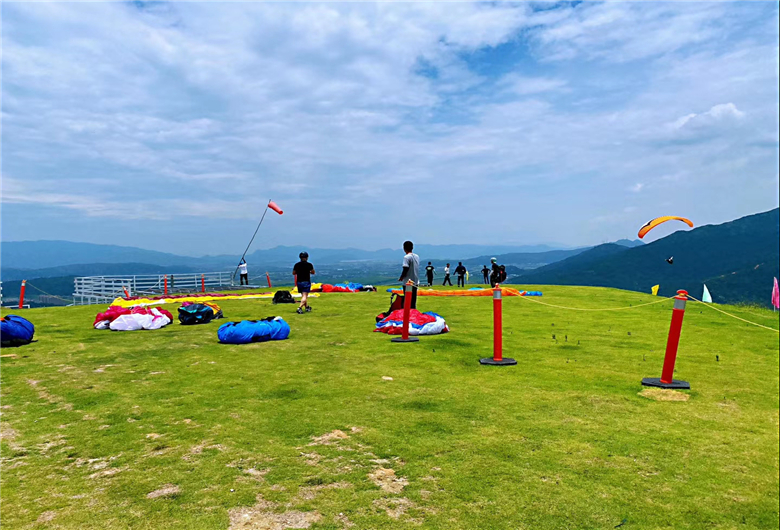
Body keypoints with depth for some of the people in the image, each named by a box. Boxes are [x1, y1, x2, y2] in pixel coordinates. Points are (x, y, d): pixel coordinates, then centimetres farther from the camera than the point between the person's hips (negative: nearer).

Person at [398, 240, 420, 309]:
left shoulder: (407, 257, -15)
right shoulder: (417, 256, 9)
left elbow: (405, 269, -19)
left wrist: (401, 278, -2)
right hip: (416, 282, 7)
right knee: (413, 300, 13)